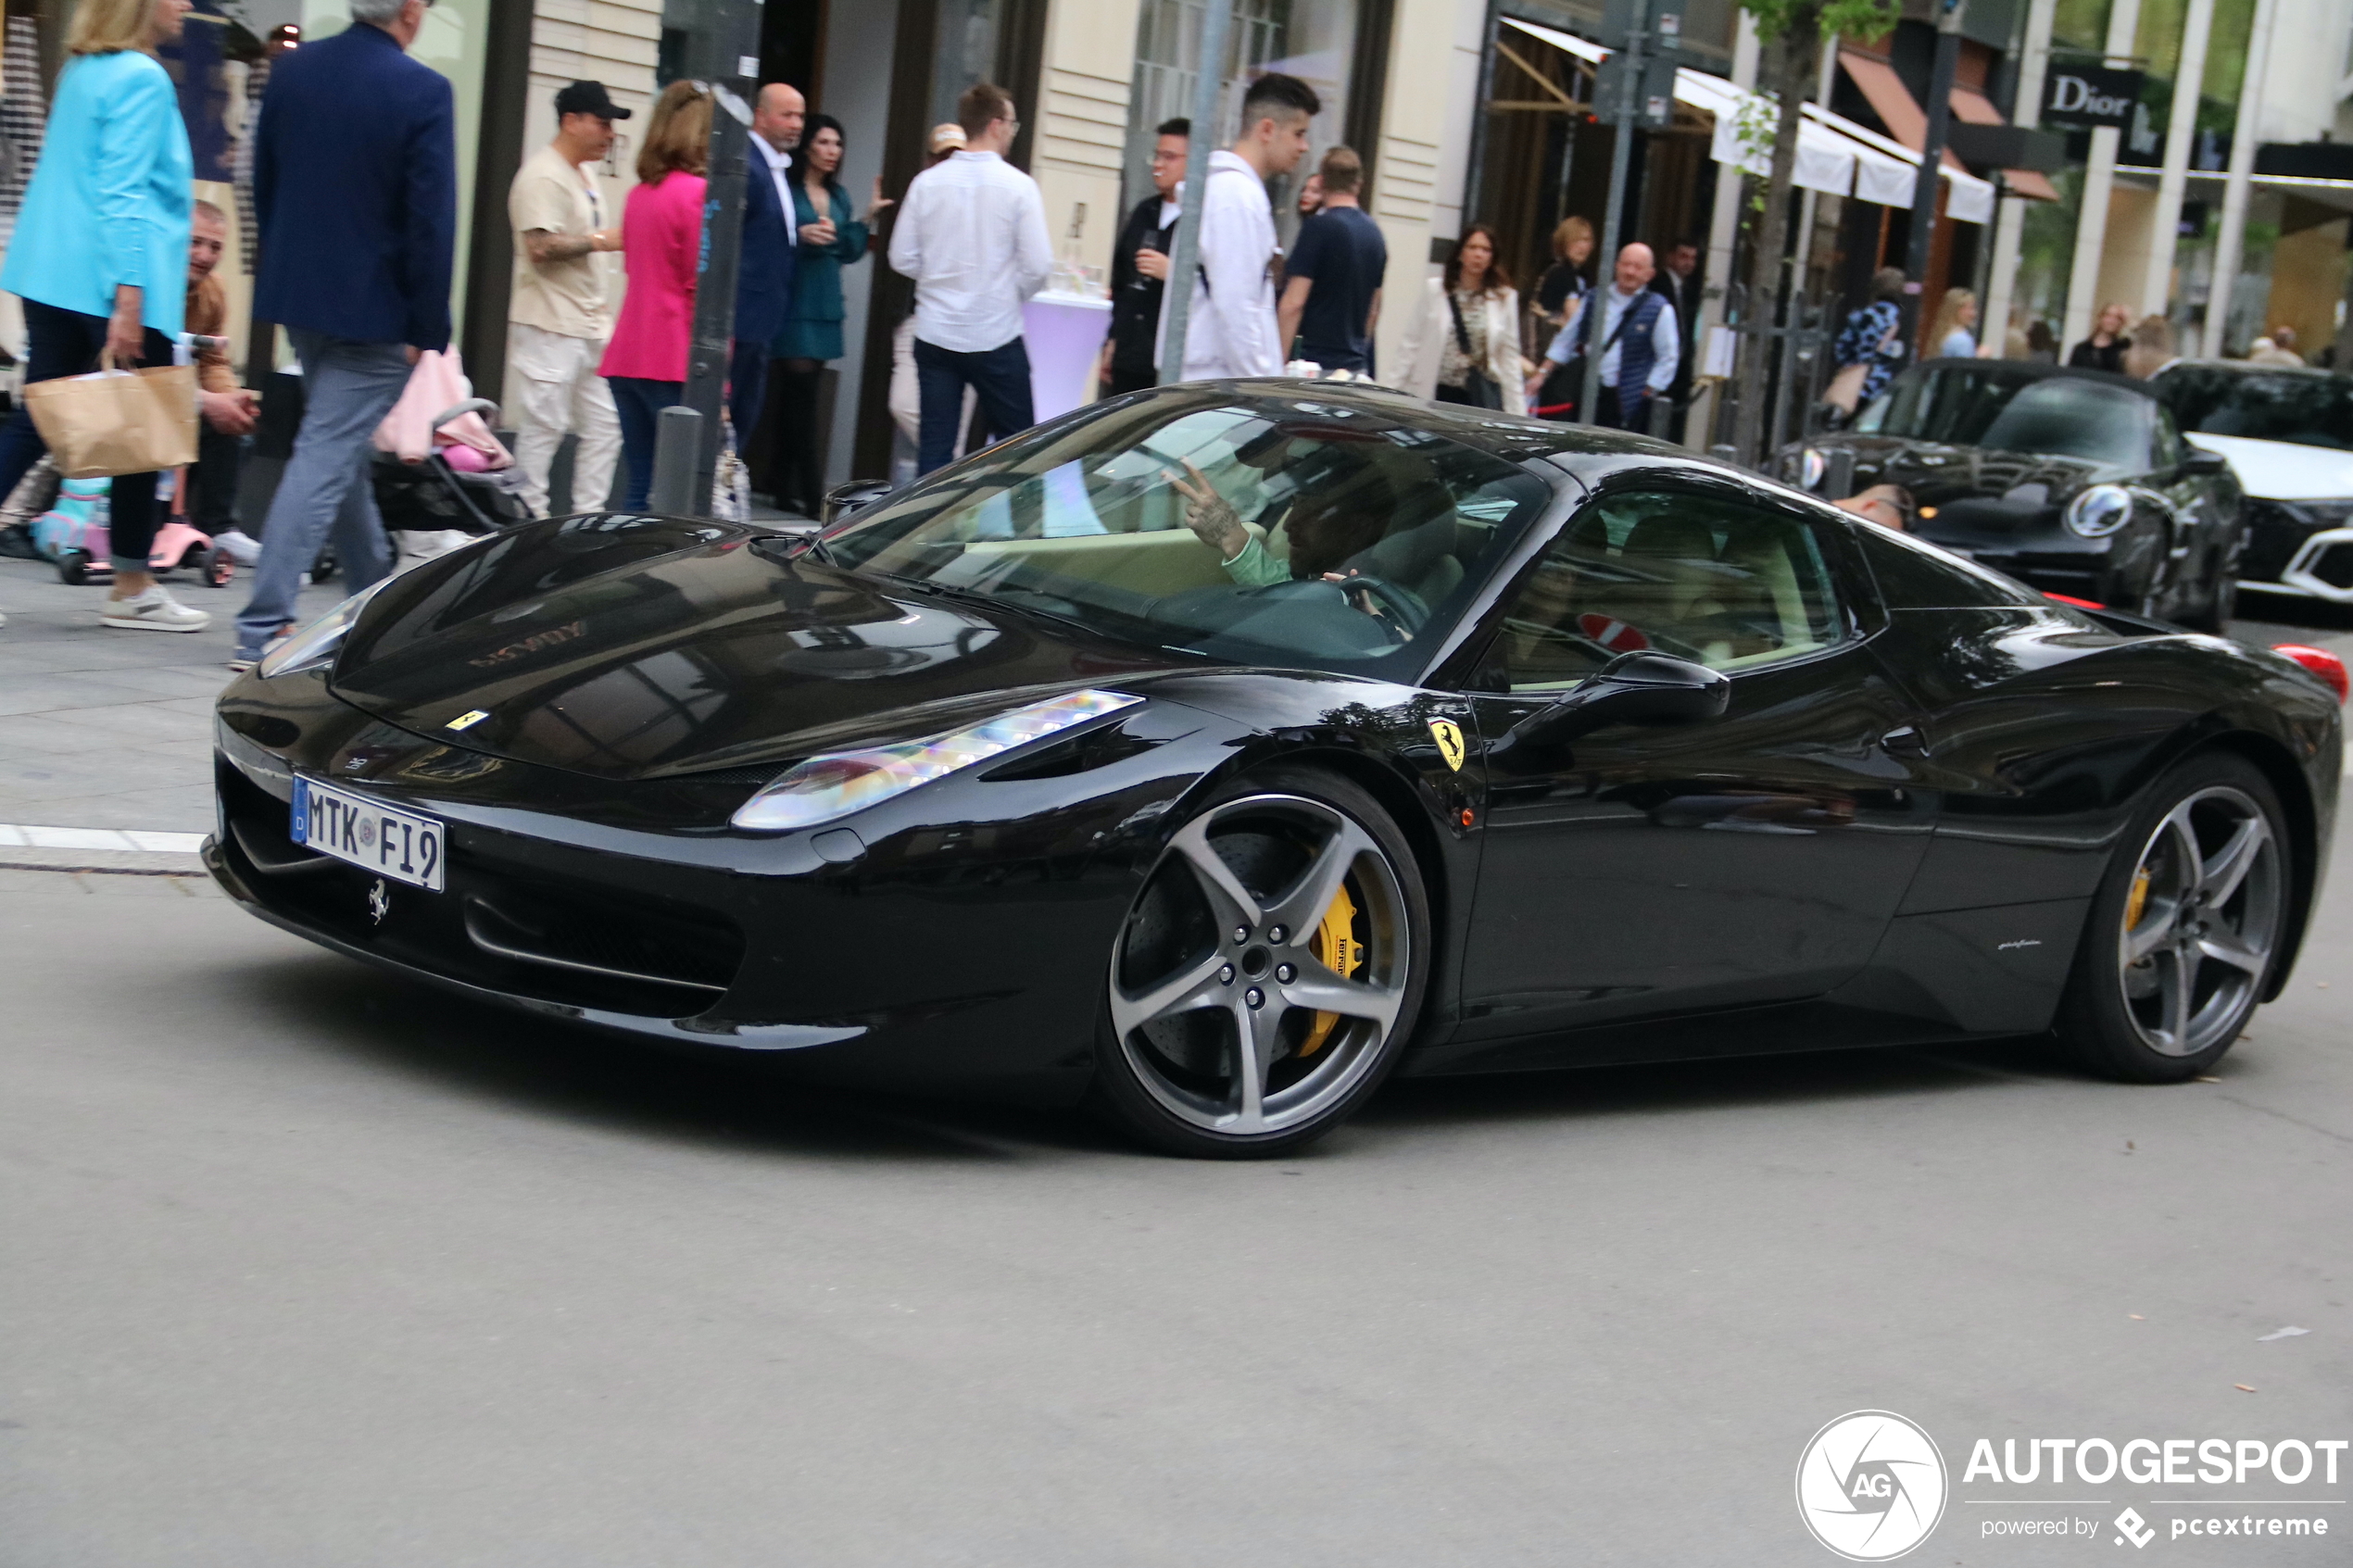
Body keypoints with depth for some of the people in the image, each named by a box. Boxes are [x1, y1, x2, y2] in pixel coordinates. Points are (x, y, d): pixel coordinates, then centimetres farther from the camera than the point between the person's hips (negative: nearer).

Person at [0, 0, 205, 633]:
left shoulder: (81, 70, 16)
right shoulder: (143, 78, -12)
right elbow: (124, 193, -19)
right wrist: (129, 297, -22)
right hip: (114, 278, -9)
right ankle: (132, 589, 11)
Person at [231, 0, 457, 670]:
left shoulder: (291, 70, 2)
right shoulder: (422, 91, -16)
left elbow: (264, 187, 10)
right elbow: (431, 220, -17)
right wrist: (427, 329, -10)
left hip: (297, 293, 7)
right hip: (375, 309, -7)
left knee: (344, 448, 21)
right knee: (327, 457, -5)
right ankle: (262, 628, -8)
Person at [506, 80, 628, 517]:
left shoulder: (585, 174, 18)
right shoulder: (543, 176, -13)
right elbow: (541, 247, -23)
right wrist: (600, 240, -18)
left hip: (590, 327, 10)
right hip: (550, 327, -10)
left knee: (605, 425, 8)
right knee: (544, 426, -6)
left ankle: (589, 517, 13)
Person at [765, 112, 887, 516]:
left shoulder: (839, 197, 17)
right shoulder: (787, 188, -3)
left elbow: (848, 253, 14)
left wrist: (867, 217, 4)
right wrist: (800, 234, -23)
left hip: (826, 304, 7)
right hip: (795, 299, -7)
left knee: (800, 393, 9)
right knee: (802, 387, -11)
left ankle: (784, 484, 14)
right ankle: (811, 491, -13)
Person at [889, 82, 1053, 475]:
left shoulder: (927, 182, 0)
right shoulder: (1018, 186, -8)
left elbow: (903, 258, 2)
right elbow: (1038, 265, -10)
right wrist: (1012, 293, 9)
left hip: (935, 335, 3)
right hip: (997, 336, -3)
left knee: (935, 446, 6)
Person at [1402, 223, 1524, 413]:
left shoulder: (1504, 298, 3)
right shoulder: (1435, 290, 3)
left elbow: (1509, 356, 6)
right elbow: (1412, 344, 4)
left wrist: (1516, 411, 4)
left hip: (1483, 397, 0)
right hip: (1440, 393, 0)